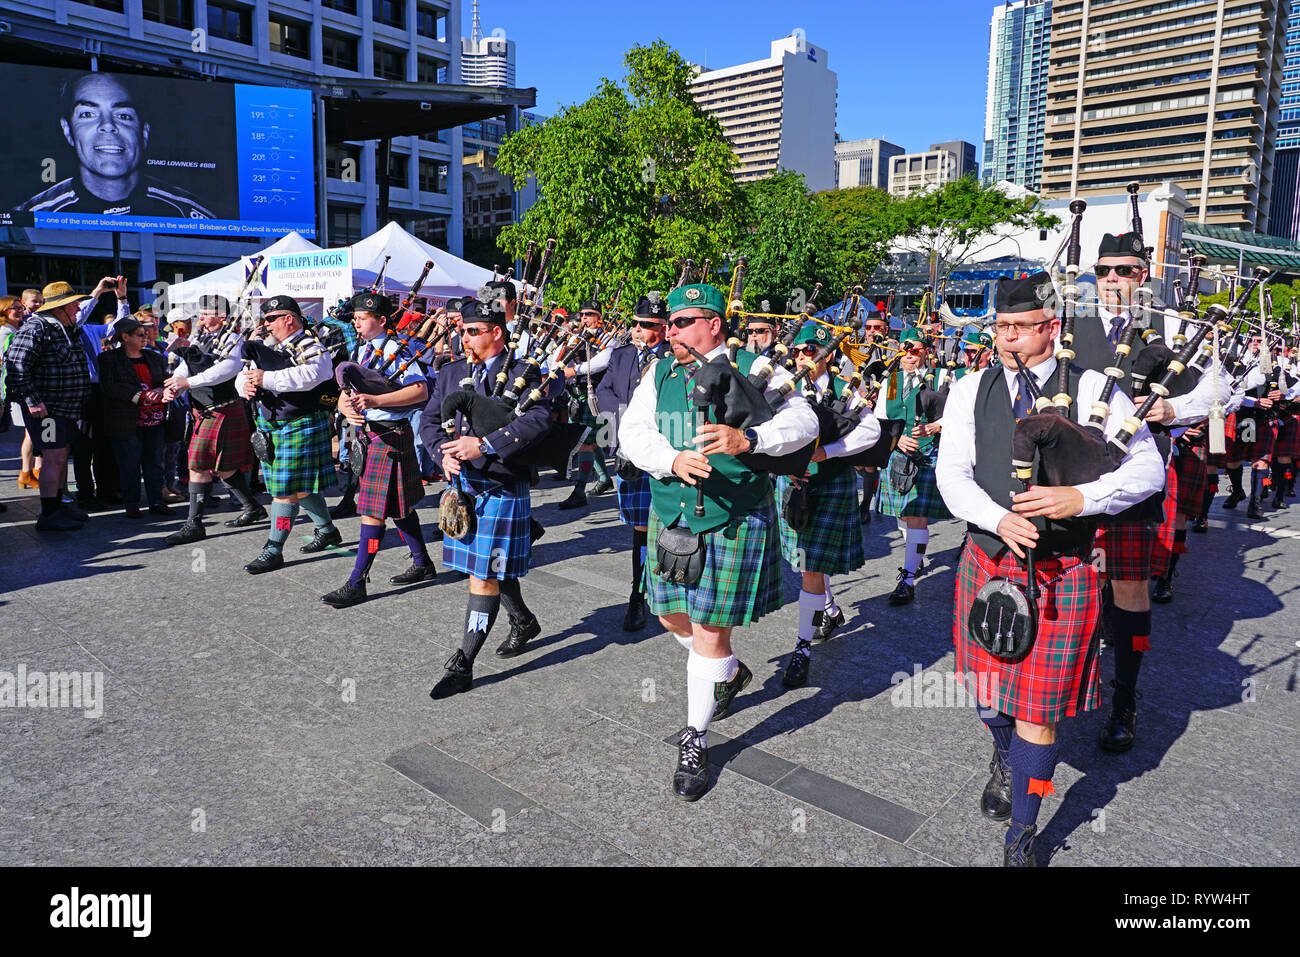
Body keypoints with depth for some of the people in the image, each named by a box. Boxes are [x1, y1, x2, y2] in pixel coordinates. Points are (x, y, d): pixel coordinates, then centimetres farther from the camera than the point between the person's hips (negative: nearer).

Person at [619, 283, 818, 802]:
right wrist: (673, 460, -21)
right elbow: (632, 431, -1)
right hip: (670, 515, 6)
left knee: (710, 632, -2)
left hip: (732, 521, -5)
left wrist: (748, 439, -26)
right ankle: (731, 674, 45)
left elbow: (804, 422, -8)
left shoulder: (755, 369, -3)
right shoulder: (659, 374, 8)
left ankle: (695, 741, 16)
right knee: (672, 615, 15)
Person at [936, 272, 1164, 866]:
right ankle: (1005, 762, 51)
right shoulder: (971, 390, 3)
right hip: (986, 562, 3)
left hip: (1061, 575, -3)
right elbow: (952, 473, -3)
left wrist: (1080, 498, -19)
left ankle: (1022, 838, 20)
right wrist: (1000, 519, -21)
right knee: (989, 685, 18)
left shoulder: (1092, 390, -3)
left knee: (1037, 706, 2)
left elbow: (1149, 467, -3)